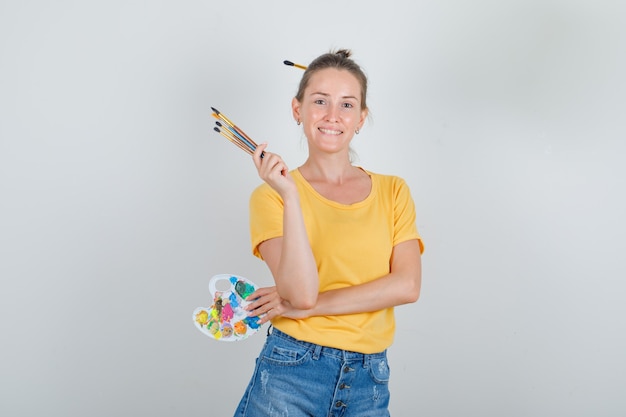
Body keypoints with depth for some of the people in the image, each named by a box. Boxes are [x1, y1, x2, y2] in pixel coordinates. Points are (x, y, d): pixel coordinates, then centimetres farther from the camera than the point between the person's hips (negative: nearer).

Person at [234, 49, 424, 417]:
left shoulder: (393, 191, 6)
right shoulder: (272, 195, -2)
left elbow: (407, 285, -6)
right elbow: (301, 291, -14)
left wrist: (307, 307, -11)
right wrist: (290, 196, -20)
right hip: (292, 373, -2)